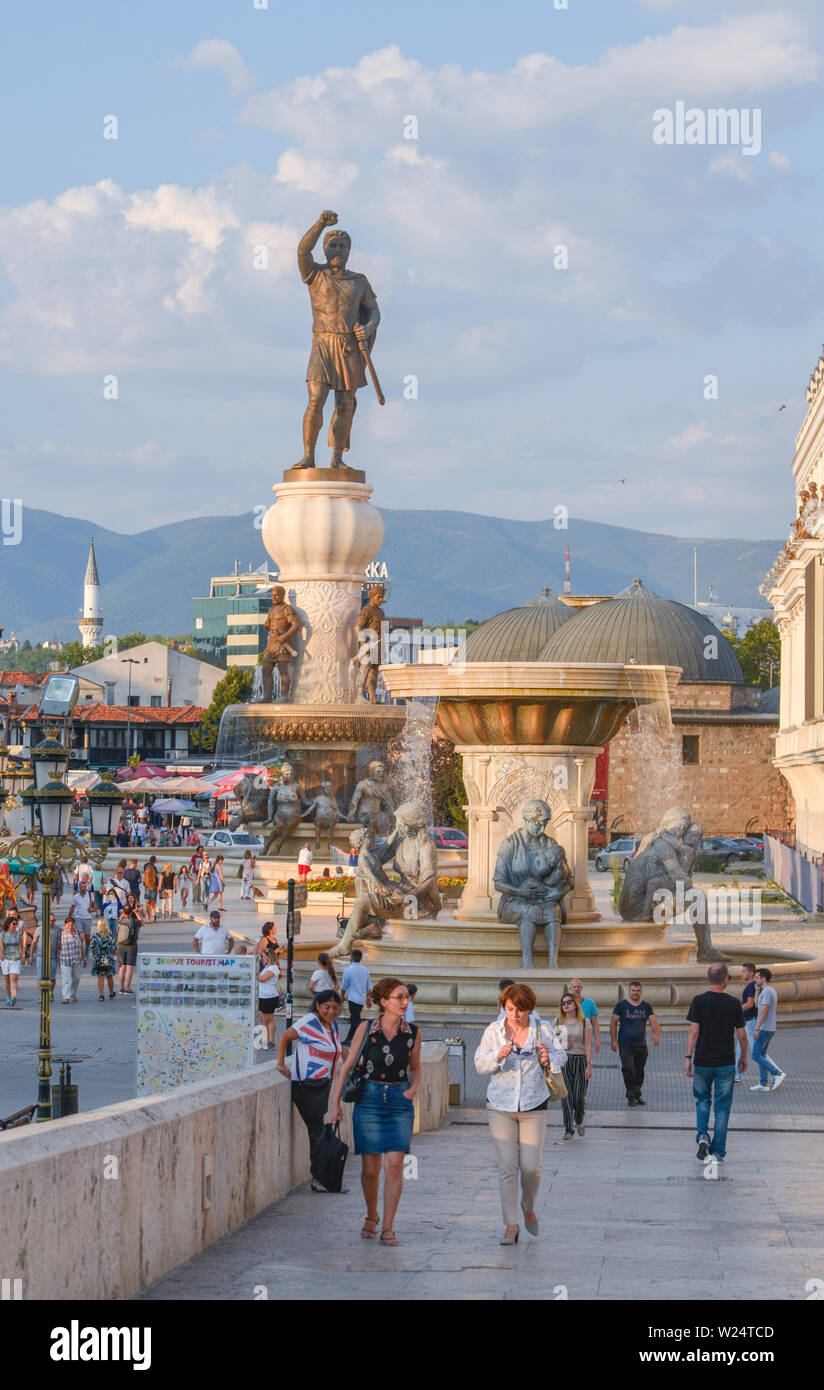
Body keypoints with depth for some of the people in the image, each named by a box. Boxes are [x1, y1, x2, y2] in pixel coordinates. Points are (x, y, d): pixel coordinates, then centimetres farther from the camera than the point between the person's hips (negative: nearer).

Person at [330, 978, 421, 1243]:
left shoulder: (413, 1032, 4)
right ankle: (371, 1217, 27)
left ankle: (388, 1228, -3)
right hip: (369, 1099, -1)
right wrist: (336, 1102, 1)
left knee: (395, 1164, -9)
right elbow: (348, 1065, 4)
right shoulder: (366, 1028, -2)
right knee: (370, 1168, 2)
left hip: (400, 1102, 1)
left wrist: (414, 1089, -1)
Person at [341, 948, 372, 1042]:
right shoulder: (365, 970, 6)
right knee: (354, 1020, 18)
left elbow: (344, 987, -1)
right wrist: (369, 999, 20)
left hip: (353, 999, -7)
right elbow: (369, 987, 11)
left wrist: (343, 995, 18)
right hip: (362, 999, 7)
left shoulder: (348, 970, -11)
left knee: (356, 1021, -7)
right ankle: (348, 1039, 28)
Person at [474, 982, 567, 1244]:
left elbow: (561, 1055, 9)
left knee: (531, 1166, -3)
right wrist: (498, 1057, -21)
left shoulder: (542, 1030, -1)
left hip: (533, 1106, 0)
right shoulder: (493, 1031, 0)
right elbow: (479, 1065, -1)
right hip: (501, 1106, 0)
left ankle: (528, 1208, 27)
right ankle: (510, 1225, -1)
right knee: (507, 1166, -5)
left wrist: (549, 1058, -14)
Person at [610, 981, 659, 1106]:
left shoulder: (646, 1006, 9)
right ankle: (630, 1096, -6)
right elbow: (613, 1023, 3)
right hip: (625, 1045, -3)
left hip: (641, 1044, 3)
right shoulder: (621, 1005, 1)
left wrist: (656, 1034, -21)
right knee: (628, 1070, -13)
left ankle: (637, 1095, 21)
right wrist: (613, 1040, -5)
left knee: (640, 1071, 8)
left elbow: (653, 1021, -1)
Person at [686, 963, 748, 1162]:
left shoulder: (699, 1001, -6)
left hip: (702, 1061, 0)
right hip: (726, 1062, 0)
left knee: (702, 1100, 19)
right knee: (722, 1106, 7)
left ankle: (702, 1136, -3)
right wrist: (744, 1057, 15)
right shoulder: (733, 1003, -4)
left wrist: (688, 1058, -6)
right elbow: (742, 1035, 0)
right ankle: (718, 1151, 6)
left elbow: (694, 1032, -10)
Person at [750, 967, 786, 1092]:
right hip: (770, 1029, 10)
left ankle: (778, 1074, -11)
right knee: (761, 1055, 12)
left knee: (756, 1056, -7)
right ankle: (763, 1084, 11)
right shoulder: (772, 991, 14)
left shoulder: (766, 992, -17)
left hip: (763, 1029, -10)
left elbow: (764, 1011, -23)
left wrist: (757, 1029, -24)